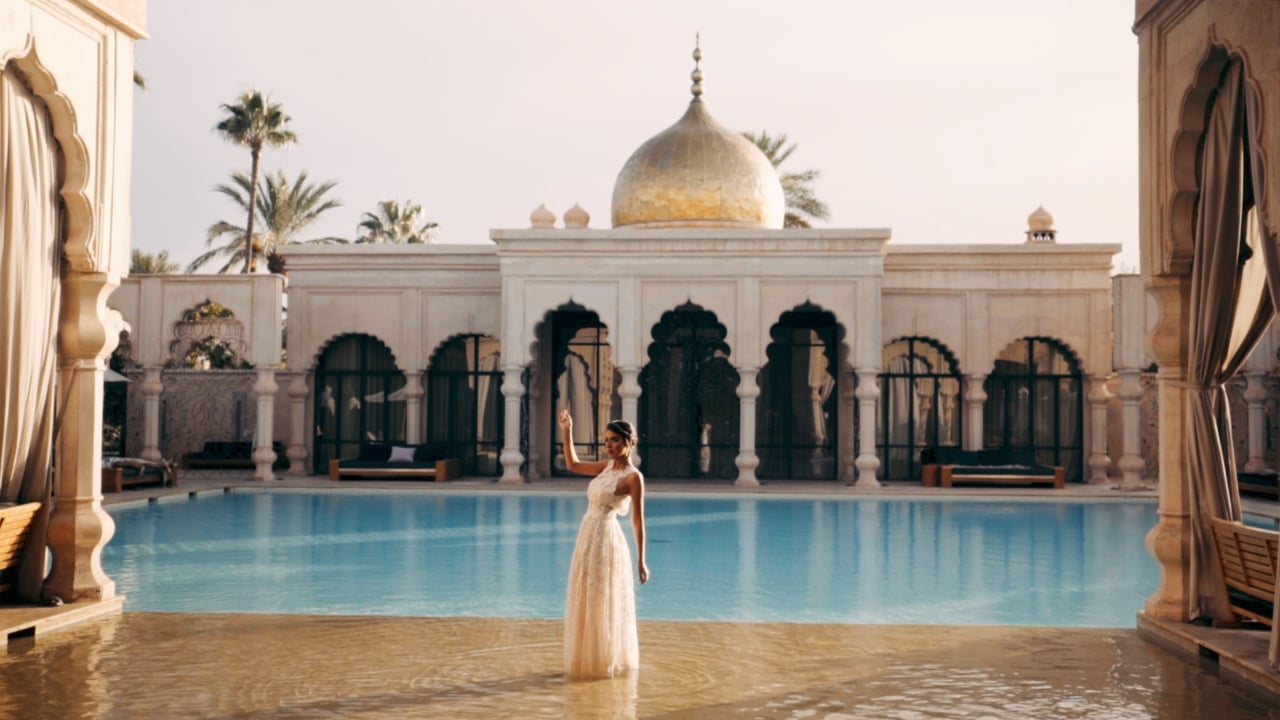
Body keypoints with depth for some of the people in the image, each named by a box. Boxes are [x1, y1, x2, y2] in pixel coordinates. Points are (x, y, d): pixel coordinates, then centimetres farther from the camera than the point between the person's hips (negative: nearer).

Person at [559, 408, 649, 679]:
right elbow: (573, 465, 17)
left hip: (607, 541, -8)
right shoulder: (607, 466, 8)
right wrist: (567, 431, 8)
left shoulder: (633, 477, -13)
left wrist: (640, 561, -13)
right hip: (588, 539, 8)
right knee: (585, 603, 14)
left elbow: (637, 521, -13)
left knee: (604, 604, 1)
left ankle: (608, 662, 13)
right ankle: (588, 660, 25)